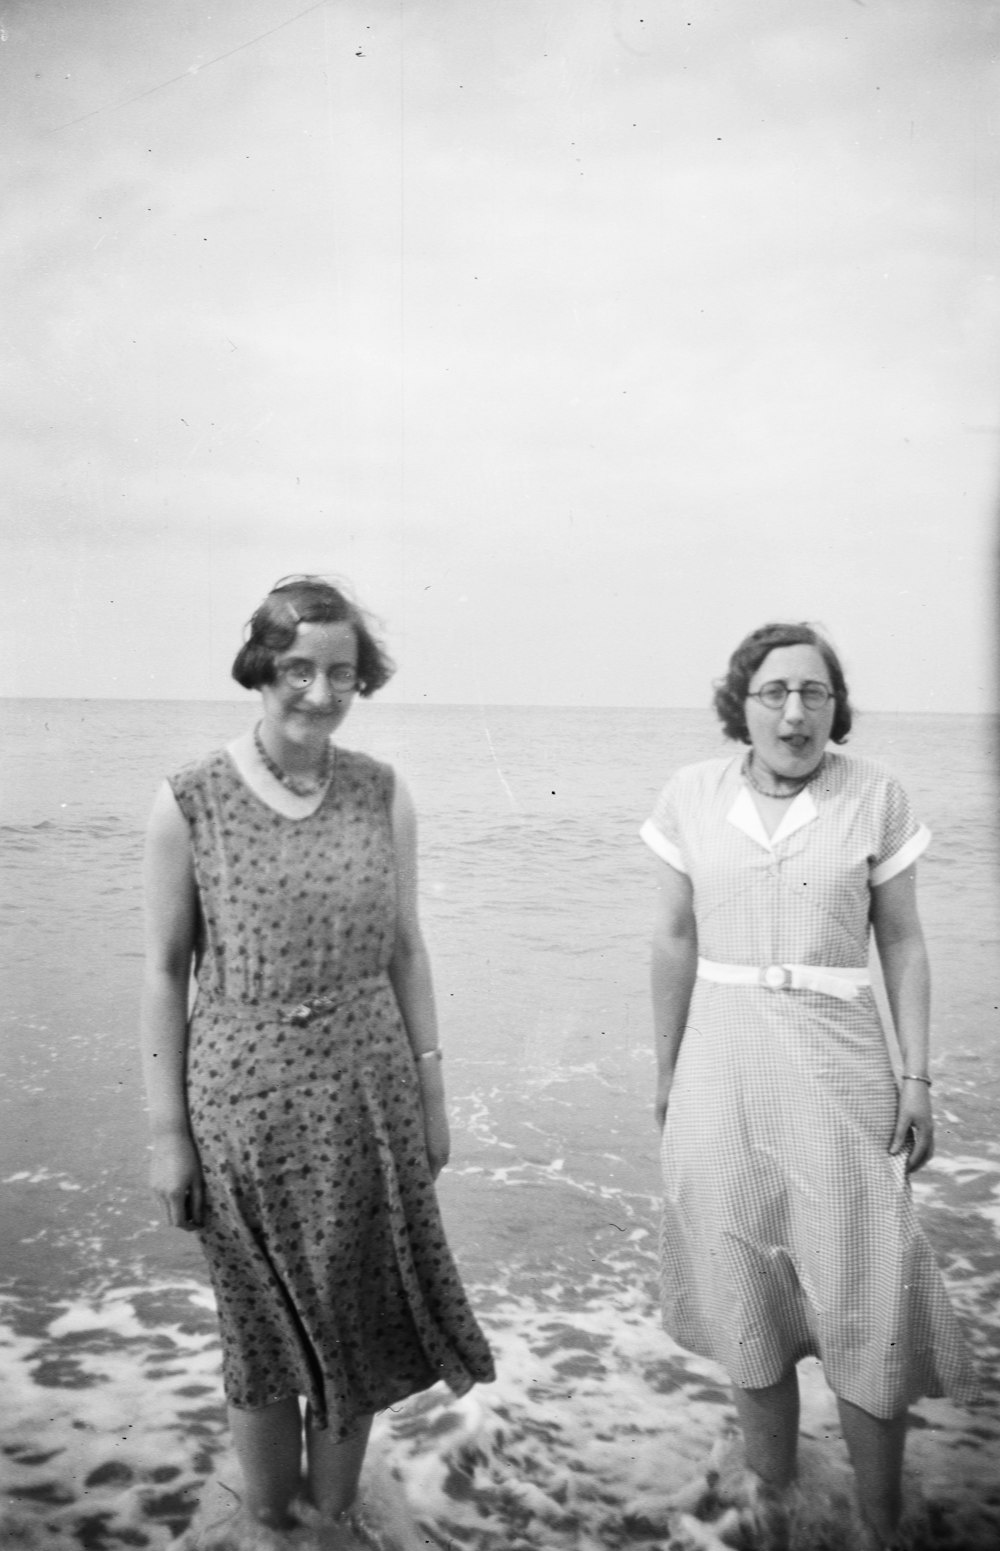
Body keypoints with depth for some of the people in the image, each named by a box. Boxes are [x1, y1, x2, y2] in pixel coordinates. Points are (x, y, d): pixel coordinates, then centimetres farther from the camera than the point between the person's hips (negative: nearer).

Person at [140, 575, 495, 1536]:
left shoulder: (383, 794, -1)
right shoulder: (190, 802, -9)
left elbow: (405, 948, 6)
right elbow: (164, 971, -4)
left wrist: (431, 1090, 6)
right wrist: (167, 1130, -4)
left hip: (370, 1093, 3)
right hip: (243, 1096, -2)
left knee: (356, 1324, 15)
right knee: (264, 1332, 13)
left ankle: (336, 1513, 38)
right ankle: (268, 1521, 35)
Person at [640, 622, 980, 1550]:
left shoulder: (875, 794, -5)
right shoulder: (692, 796, -3)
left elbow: (902, 943, 1)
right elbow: (675, 941, 5)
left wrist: (916, 1077, -2)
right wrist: (666, 1072, 8)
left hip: (839, 1063, -1)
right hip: (724, 1064, 1)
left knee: (868, 1304, 2)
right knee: (747, 1298, 12)